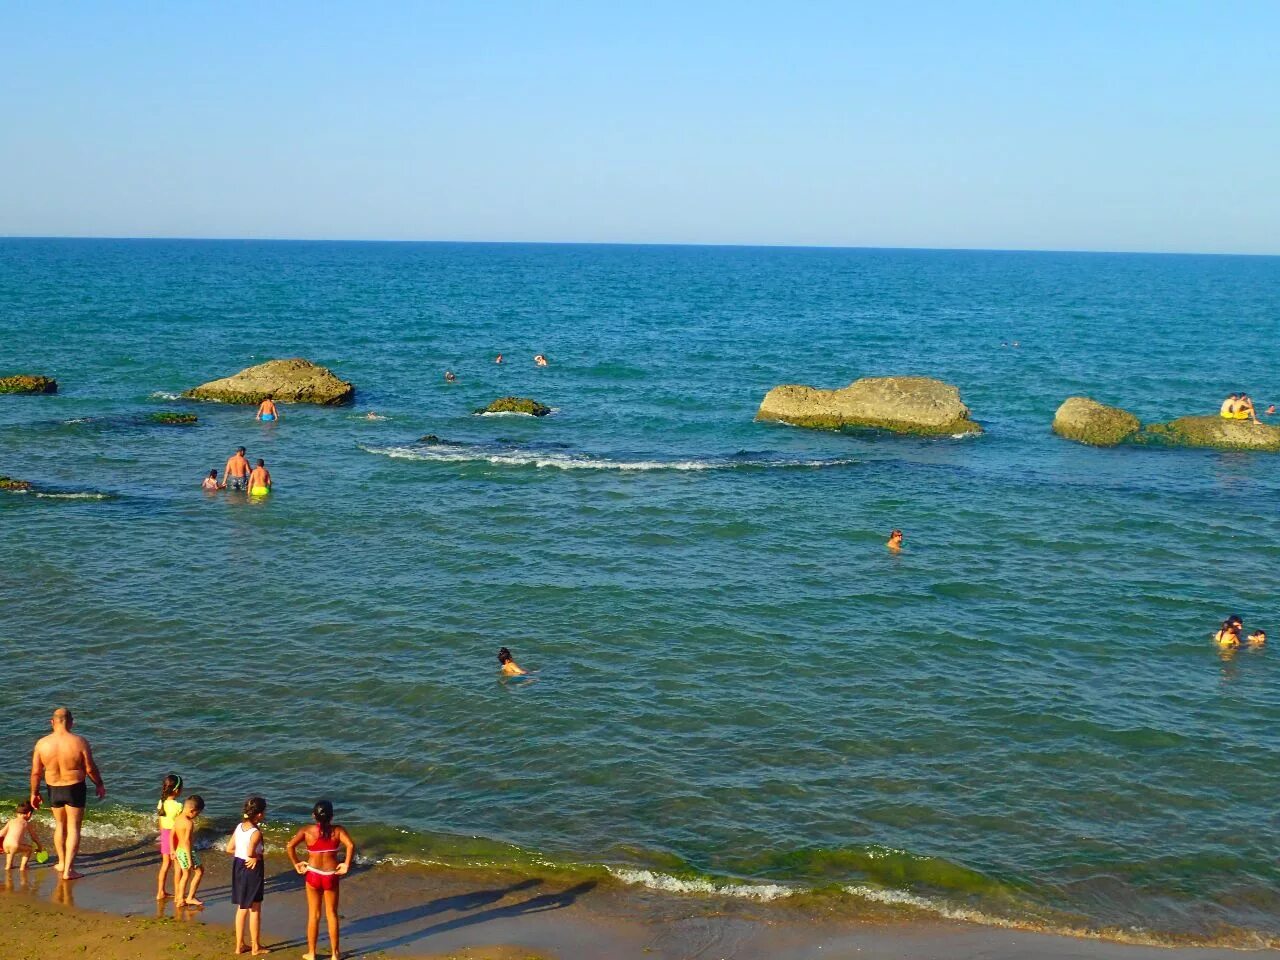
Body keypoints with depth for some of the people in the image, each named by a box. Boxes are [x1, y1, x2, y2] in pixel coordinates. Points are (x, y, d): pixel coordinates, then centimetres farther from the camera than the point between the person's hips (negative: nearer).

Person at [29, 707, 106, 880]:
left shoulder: (42, 743, -10)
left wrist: (34, 793, 11)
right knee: (73, 828, 6)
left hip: (54, 789, 3)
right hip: (75, 789, -3)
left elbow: (36, 772, -3)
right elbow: (90, 769, -10)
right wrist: (99, 785, 7)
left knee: (60, 825, 23)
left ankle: (62, 863, 36)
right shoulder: (80, 742, -17)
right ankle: (68, 870, 4)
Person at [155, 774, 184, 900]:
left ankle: (160, 892, 22)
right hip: (175, 836, -6)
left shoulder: (161, 803, -1)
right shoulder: (178, 806, -21)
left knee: (165, 864, 17)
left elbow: (160, 823, 8)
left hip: (164, 834, 6)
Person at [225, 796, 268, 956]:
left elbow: (229, 849, 4)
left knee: (241, 908, 18)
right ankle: (255, 946, 17)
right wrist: (258, 855, -14)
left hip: (238, 866, 7)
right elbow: (250, 852, -34)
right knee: (255, 909, 7)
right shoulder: (256, 832, -22)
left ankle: (239, 945, 25)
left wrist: (242, 853, 4)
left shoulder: (239, 827, 0)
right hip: (253, 869, -7)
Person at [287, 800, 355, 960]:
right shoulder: (338, 830, -7)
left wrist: (296, 864, -4)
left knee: (313, 915, 13)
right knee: (332, 914, 14)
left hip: (313, 874, 0)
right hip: (331, 875, 0)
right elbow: (351, 845, -21)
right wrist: (346, 865, -11)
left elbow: (290, 847, -17)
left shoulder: (307, 831, -7)